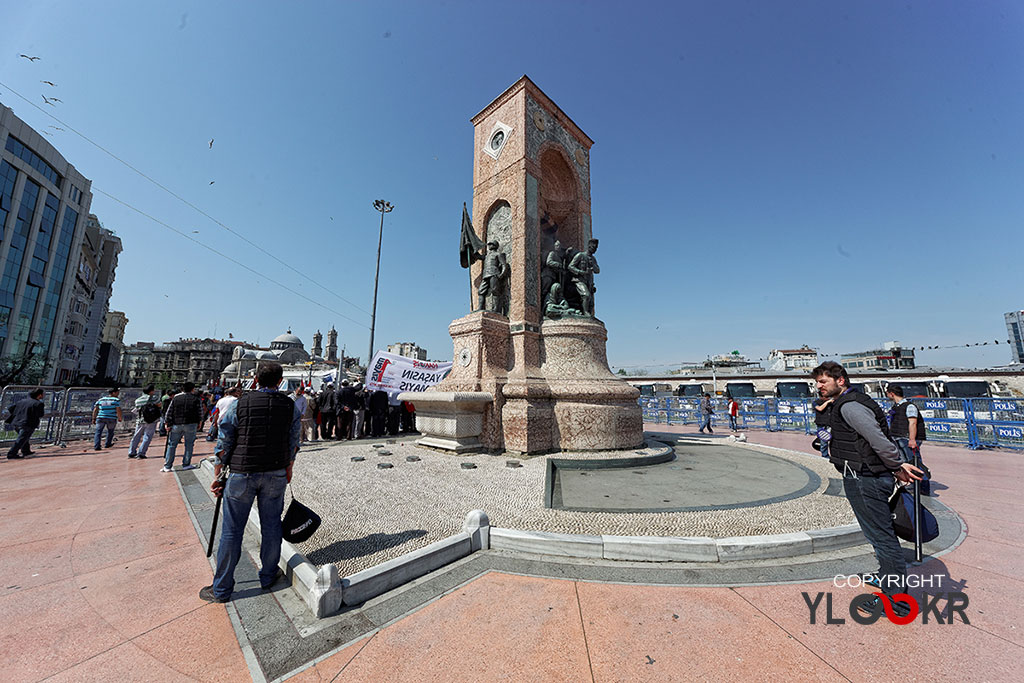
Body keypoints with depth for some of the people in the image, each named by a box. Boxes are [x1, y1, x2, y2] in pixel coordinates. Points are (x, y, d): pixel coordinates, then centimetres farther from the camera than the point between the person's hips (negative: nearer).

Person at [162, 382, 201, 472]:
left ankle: (167, 466, 12)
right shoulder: (195, 399, -2)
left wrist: (168, 424, 7)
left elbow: (169, 412, 2)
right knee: (189, 444, 7)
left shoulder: (175, 398, 4)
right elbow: (199, 412, 0)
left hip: (176, 424, 2)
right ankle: (186, 464, 10)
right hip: (190, 424, -2)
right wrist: (198, 423, 13)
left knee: (172, 445, 11)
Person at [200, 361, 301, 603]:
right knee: (271, 526, 13)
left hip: (242, 474, -1)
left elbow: (223, 444, 0)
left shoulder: (238, 404, -4)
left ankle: (222, 589, 23)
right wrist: (288, 470, 19)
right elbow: (293, 444, 5)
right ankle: (268, 577, 29)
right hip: (276, 474, 1)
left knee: (232, 531, 11)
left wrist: (217, 476, 10)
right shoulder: (291, 406, -1)